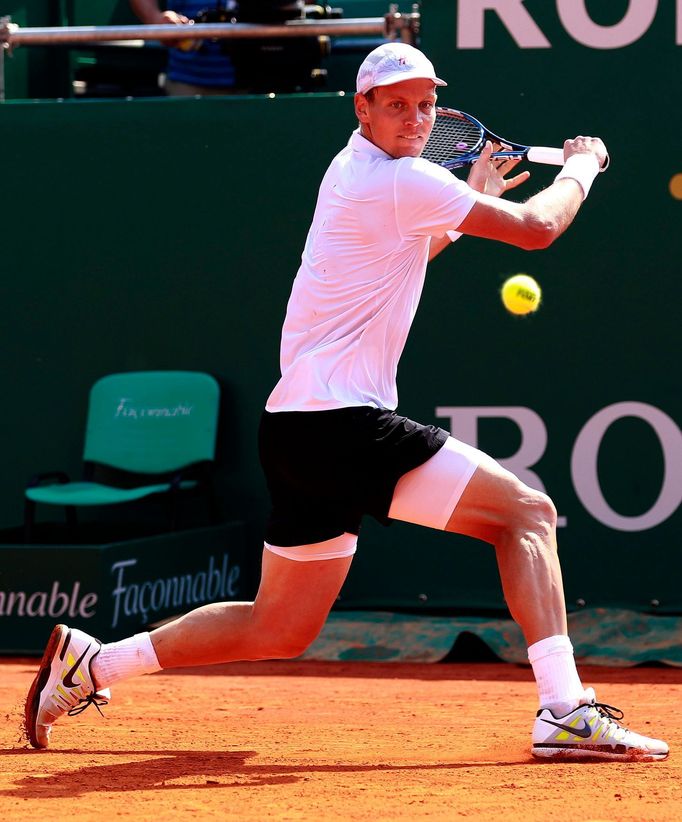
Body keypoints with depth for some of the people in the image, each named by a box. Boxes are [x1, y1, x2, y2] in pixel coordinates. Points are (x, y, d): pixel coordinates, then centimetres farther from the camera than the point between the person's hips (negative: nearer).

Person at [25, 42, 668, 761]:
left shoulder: (355, 170, 18)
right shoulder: (401, 182, -12)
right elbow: (537, 227, -8)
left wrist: (473, 200, 36)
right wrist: (581, 166, 10)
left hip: (297, 431, 10)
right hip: (344, 425, -10)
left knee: (280, 629, 17)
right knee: (527, 511, -10)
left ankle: (90, 662, 21)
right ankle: (565, 713, -17)